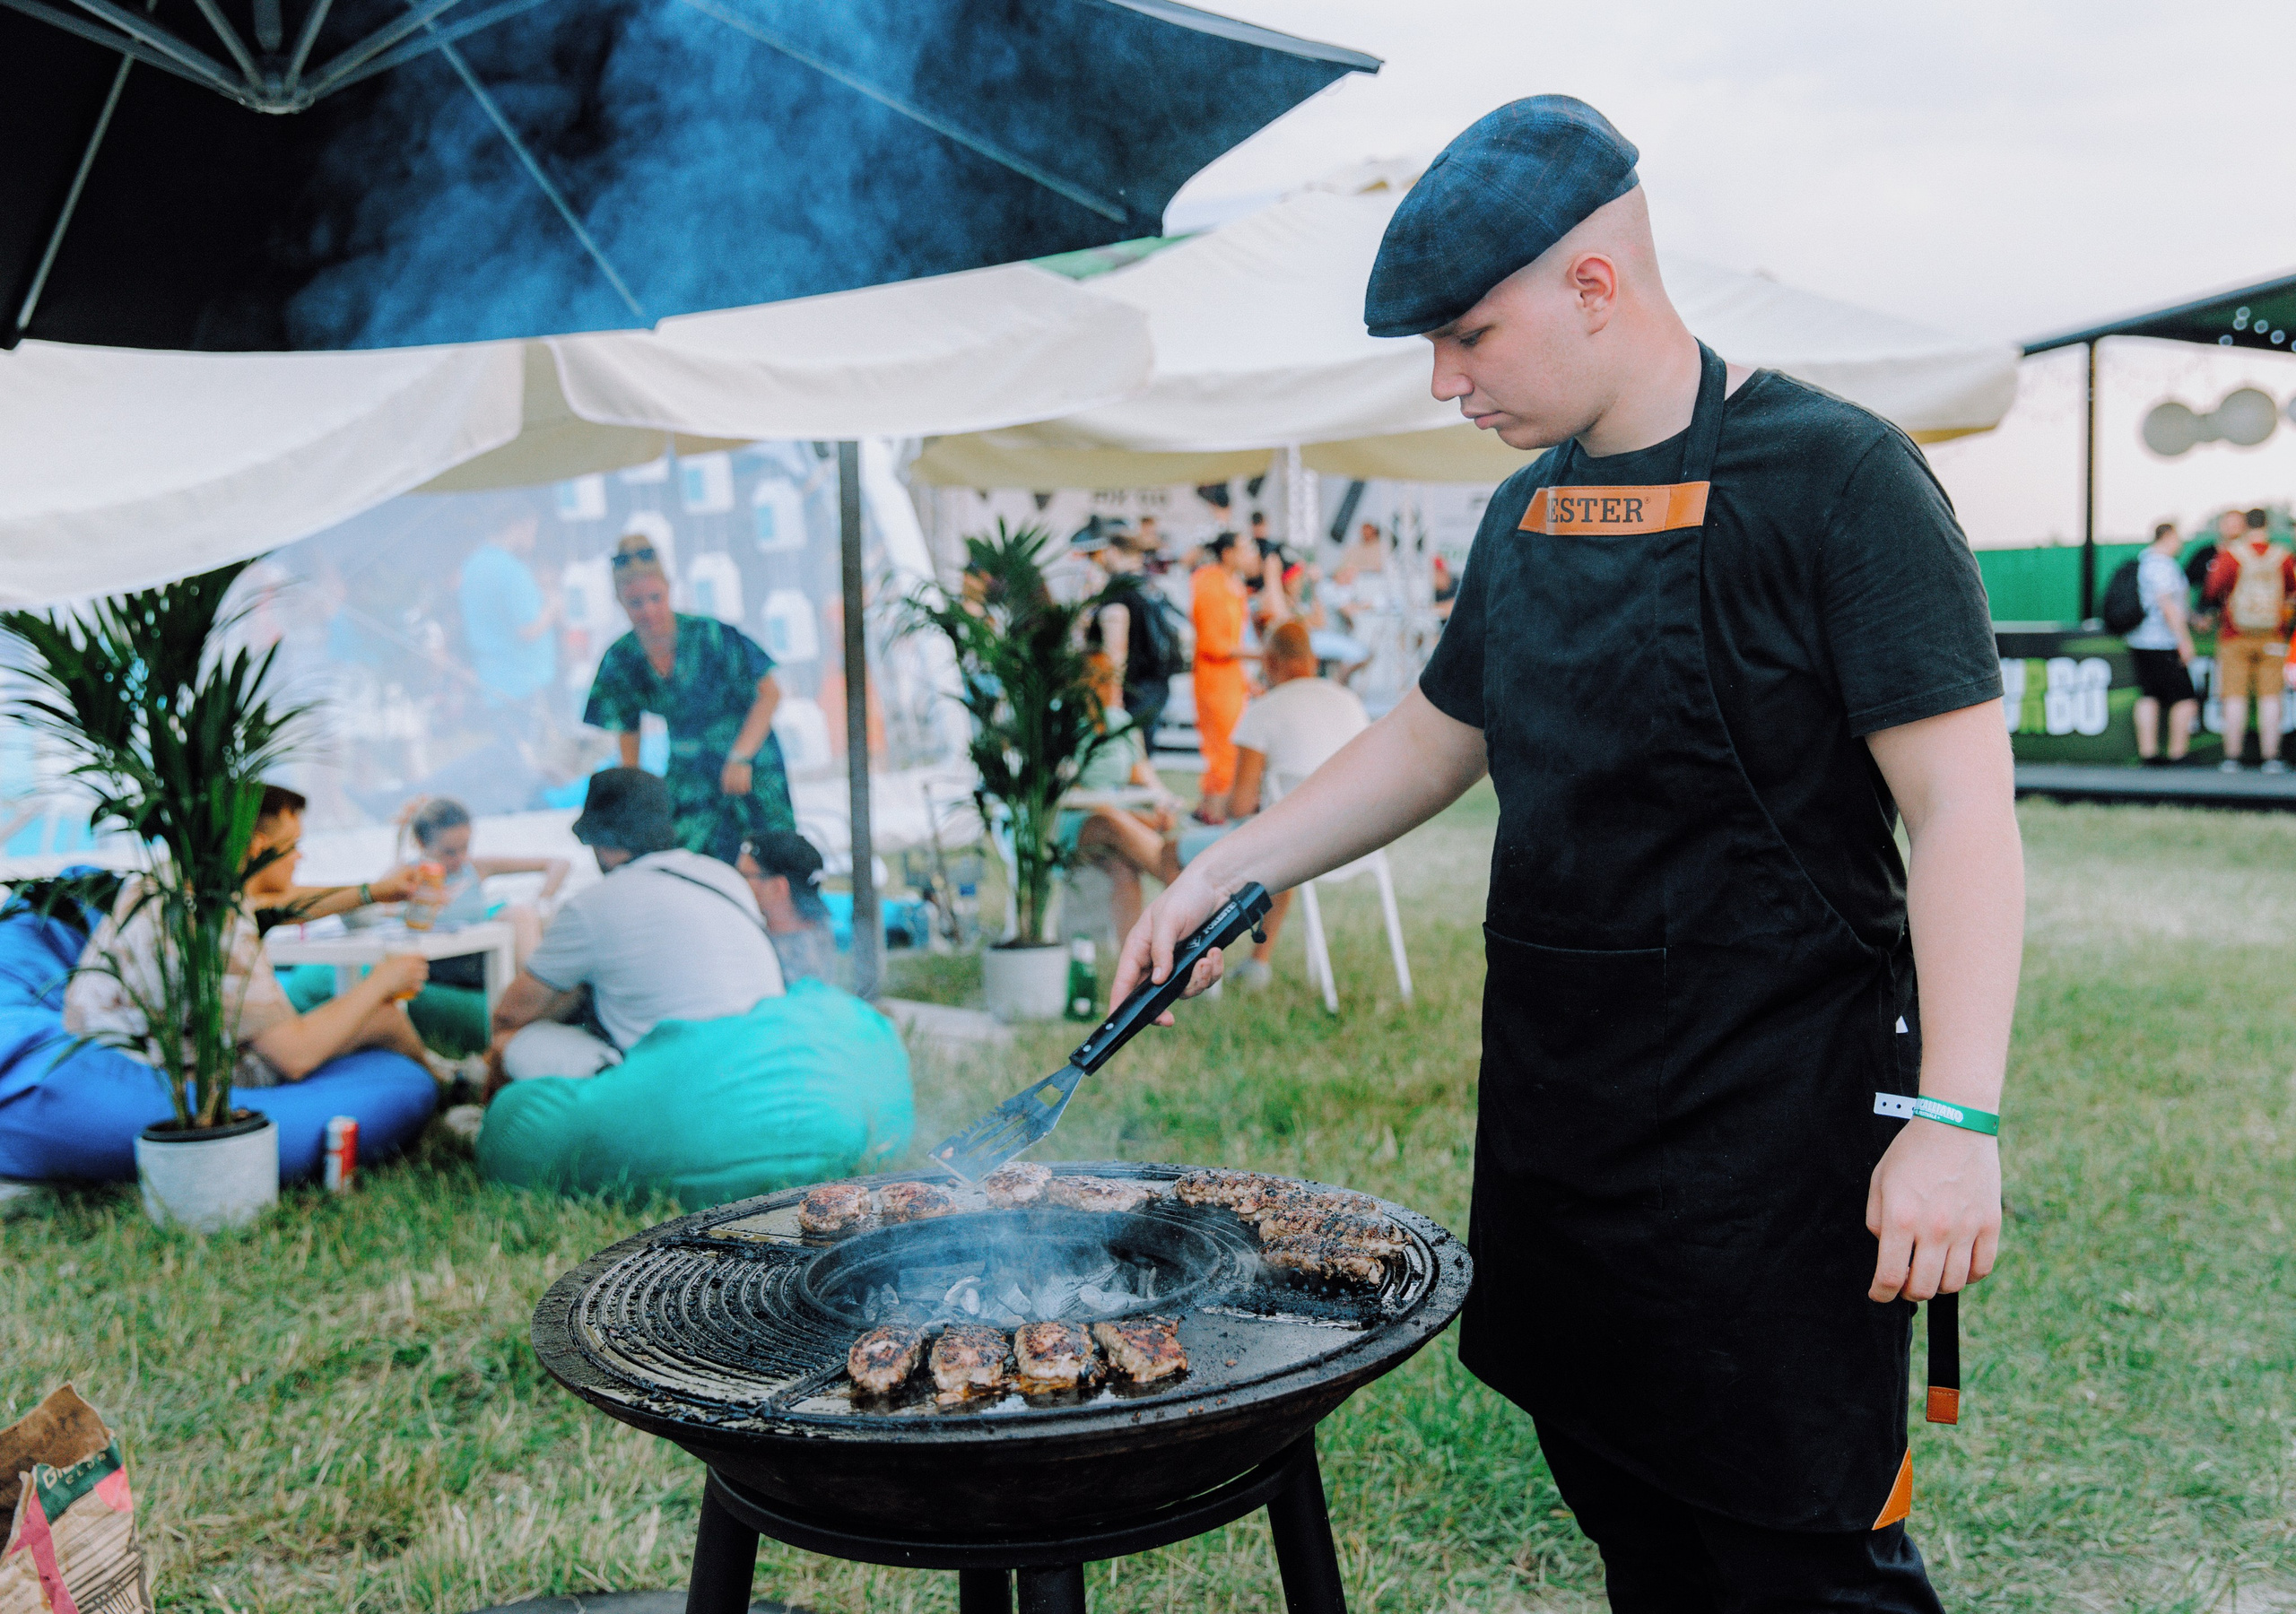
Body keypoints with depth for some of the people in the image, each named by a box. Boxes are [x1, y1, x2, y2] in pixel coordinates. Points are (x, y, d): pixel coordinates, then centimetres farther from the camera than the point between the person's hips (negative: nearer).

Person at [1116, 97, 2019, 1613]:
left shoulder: (1832, 477, -12)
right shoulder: (1526, 512, 10)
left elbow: (1964, 807, -16)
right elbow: (1431, 743, 22)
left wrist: (1954, 1117, -23)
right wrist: (1226, 872, 15)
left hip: (1767, 1142, -7)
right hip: (1558, 1128, 7)